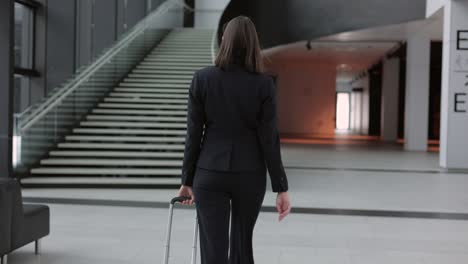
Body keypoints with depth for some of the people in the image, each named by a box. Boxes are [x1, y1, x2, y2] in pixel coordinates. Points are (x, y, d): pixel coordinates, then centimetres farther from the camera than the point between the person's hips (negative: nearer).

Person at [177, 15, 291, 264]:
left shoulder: (202, 78, -5)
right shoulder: (264, 84, -7)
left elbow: (193, 134, -3)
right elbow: (269, 139, -8)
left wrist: (187, 180, 6)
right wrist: (281, 188, -2)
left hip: (210, 174, 0)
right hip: (250, 175, 1)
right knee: (242, 243, 18)